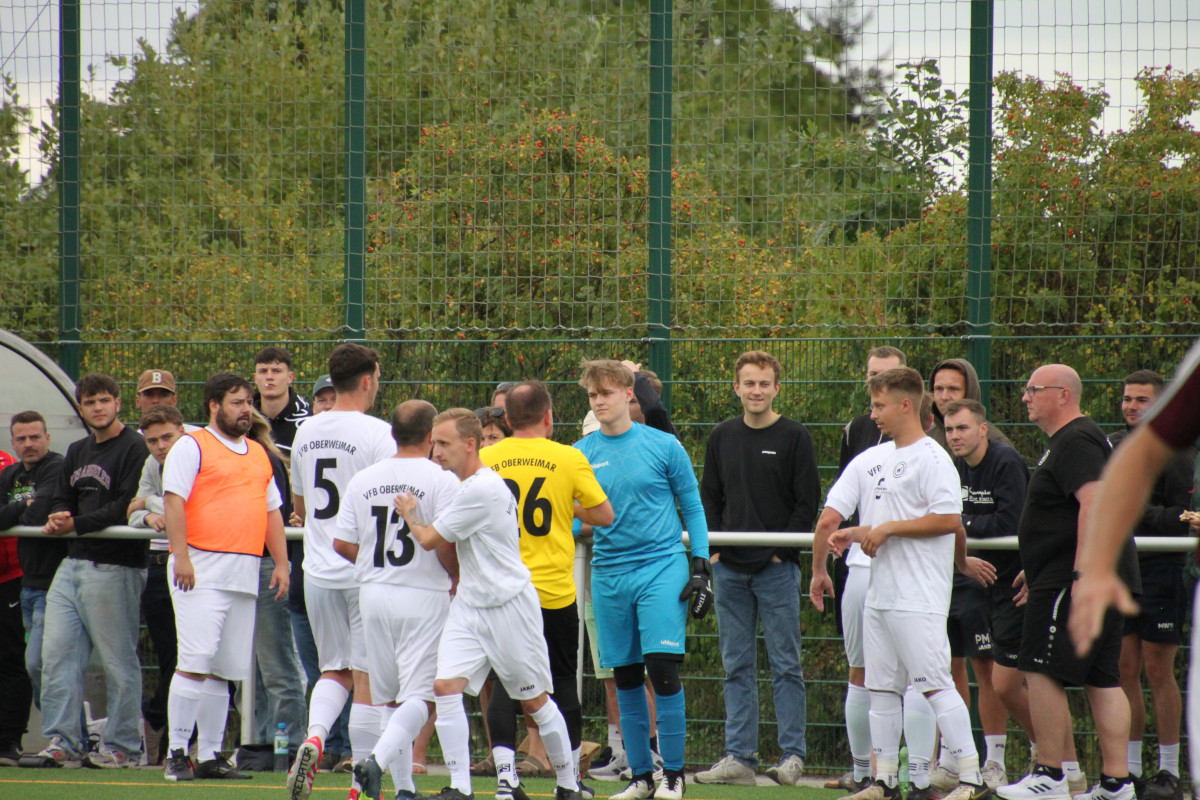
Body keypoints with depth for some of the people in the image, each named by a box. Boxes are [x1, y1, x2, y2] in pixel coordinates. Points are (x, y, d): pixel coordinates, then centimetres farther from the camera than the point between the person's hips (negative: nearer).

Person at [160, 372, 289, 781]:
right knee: (195, 663, -13)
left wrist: (281, 563, 15)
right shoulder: (192, 447, 0)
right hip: (203, 569, -7)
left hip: (245, 574, 7)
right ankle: (176, 754, -10)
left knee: (225, 669, 6)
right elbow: (174, 500, -9)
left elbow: (272, 512, 24)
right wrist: (180, 555, -18)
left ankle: (210, 756, 11)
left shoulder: (258, 453, 22)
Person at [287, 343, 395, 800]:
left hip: (319, 571, 5)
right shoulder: (377, 435, -12)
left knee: (334, 671, 16)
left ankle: (314, 736, -11)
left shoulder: (306, 434, 7)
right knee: (367, 677, 1)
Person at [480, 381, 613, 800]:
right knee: (563, 682, 11)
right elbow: (604, 514, 2)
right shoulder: (569, 459, -4)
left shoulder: (485, 460, -1)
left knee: (505, 684, 4)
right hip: (555, 590, -1)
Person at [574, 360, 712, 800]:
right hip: (608, 575, 3)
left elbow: (692, 507, 5)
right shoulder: (582, 454, 6)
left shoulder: (663, 446, -1)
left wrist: (701, 568, -1)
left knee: (662, 665, -13)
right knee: (626, 677, 7)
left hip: (661, 567, -3)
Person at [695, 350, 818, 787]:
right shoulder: (722, 438, 11)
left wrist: (784, 550, -9)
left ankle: (792, 755, 2)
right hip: (730, 569, 4)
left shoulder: (794, 437, -1)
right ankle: (738, 757, 8)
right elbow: (709, 497, 16)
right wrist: (712, 547, 3)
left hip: (777, 568, -4)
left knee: (785, 664, -2)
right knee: (737, 666, 6)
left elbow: (808, 500, -2)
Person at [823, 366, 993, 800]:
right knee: (881, 688, 9)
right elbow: (832, 512, 18)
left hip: (919, 597, -8)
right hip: (879, 593, 8)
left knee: (935, 684, -12)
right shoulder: (870, 459, 16)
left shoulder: (931, 458, -8)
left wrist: (889, 528, -13)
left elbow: (948, 520, -16)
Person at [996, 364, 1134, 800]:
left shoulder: (1075, 442, -12)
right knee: (1103, 681, 7)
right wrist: (1038, 572, 34)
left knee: (1042, 672, -8)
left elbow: (1093, 503, -24)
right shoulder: (1069, 440, 21)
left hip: (1068, 583, -10)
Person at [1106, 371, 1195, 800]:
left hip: (1160, 571, -6)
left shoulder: (1176, 449, -6)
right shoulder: (1111, 446, 13)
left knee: (1159, 671, -3)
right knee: (1125, 671, 6)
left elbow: (1184, 518, -11)